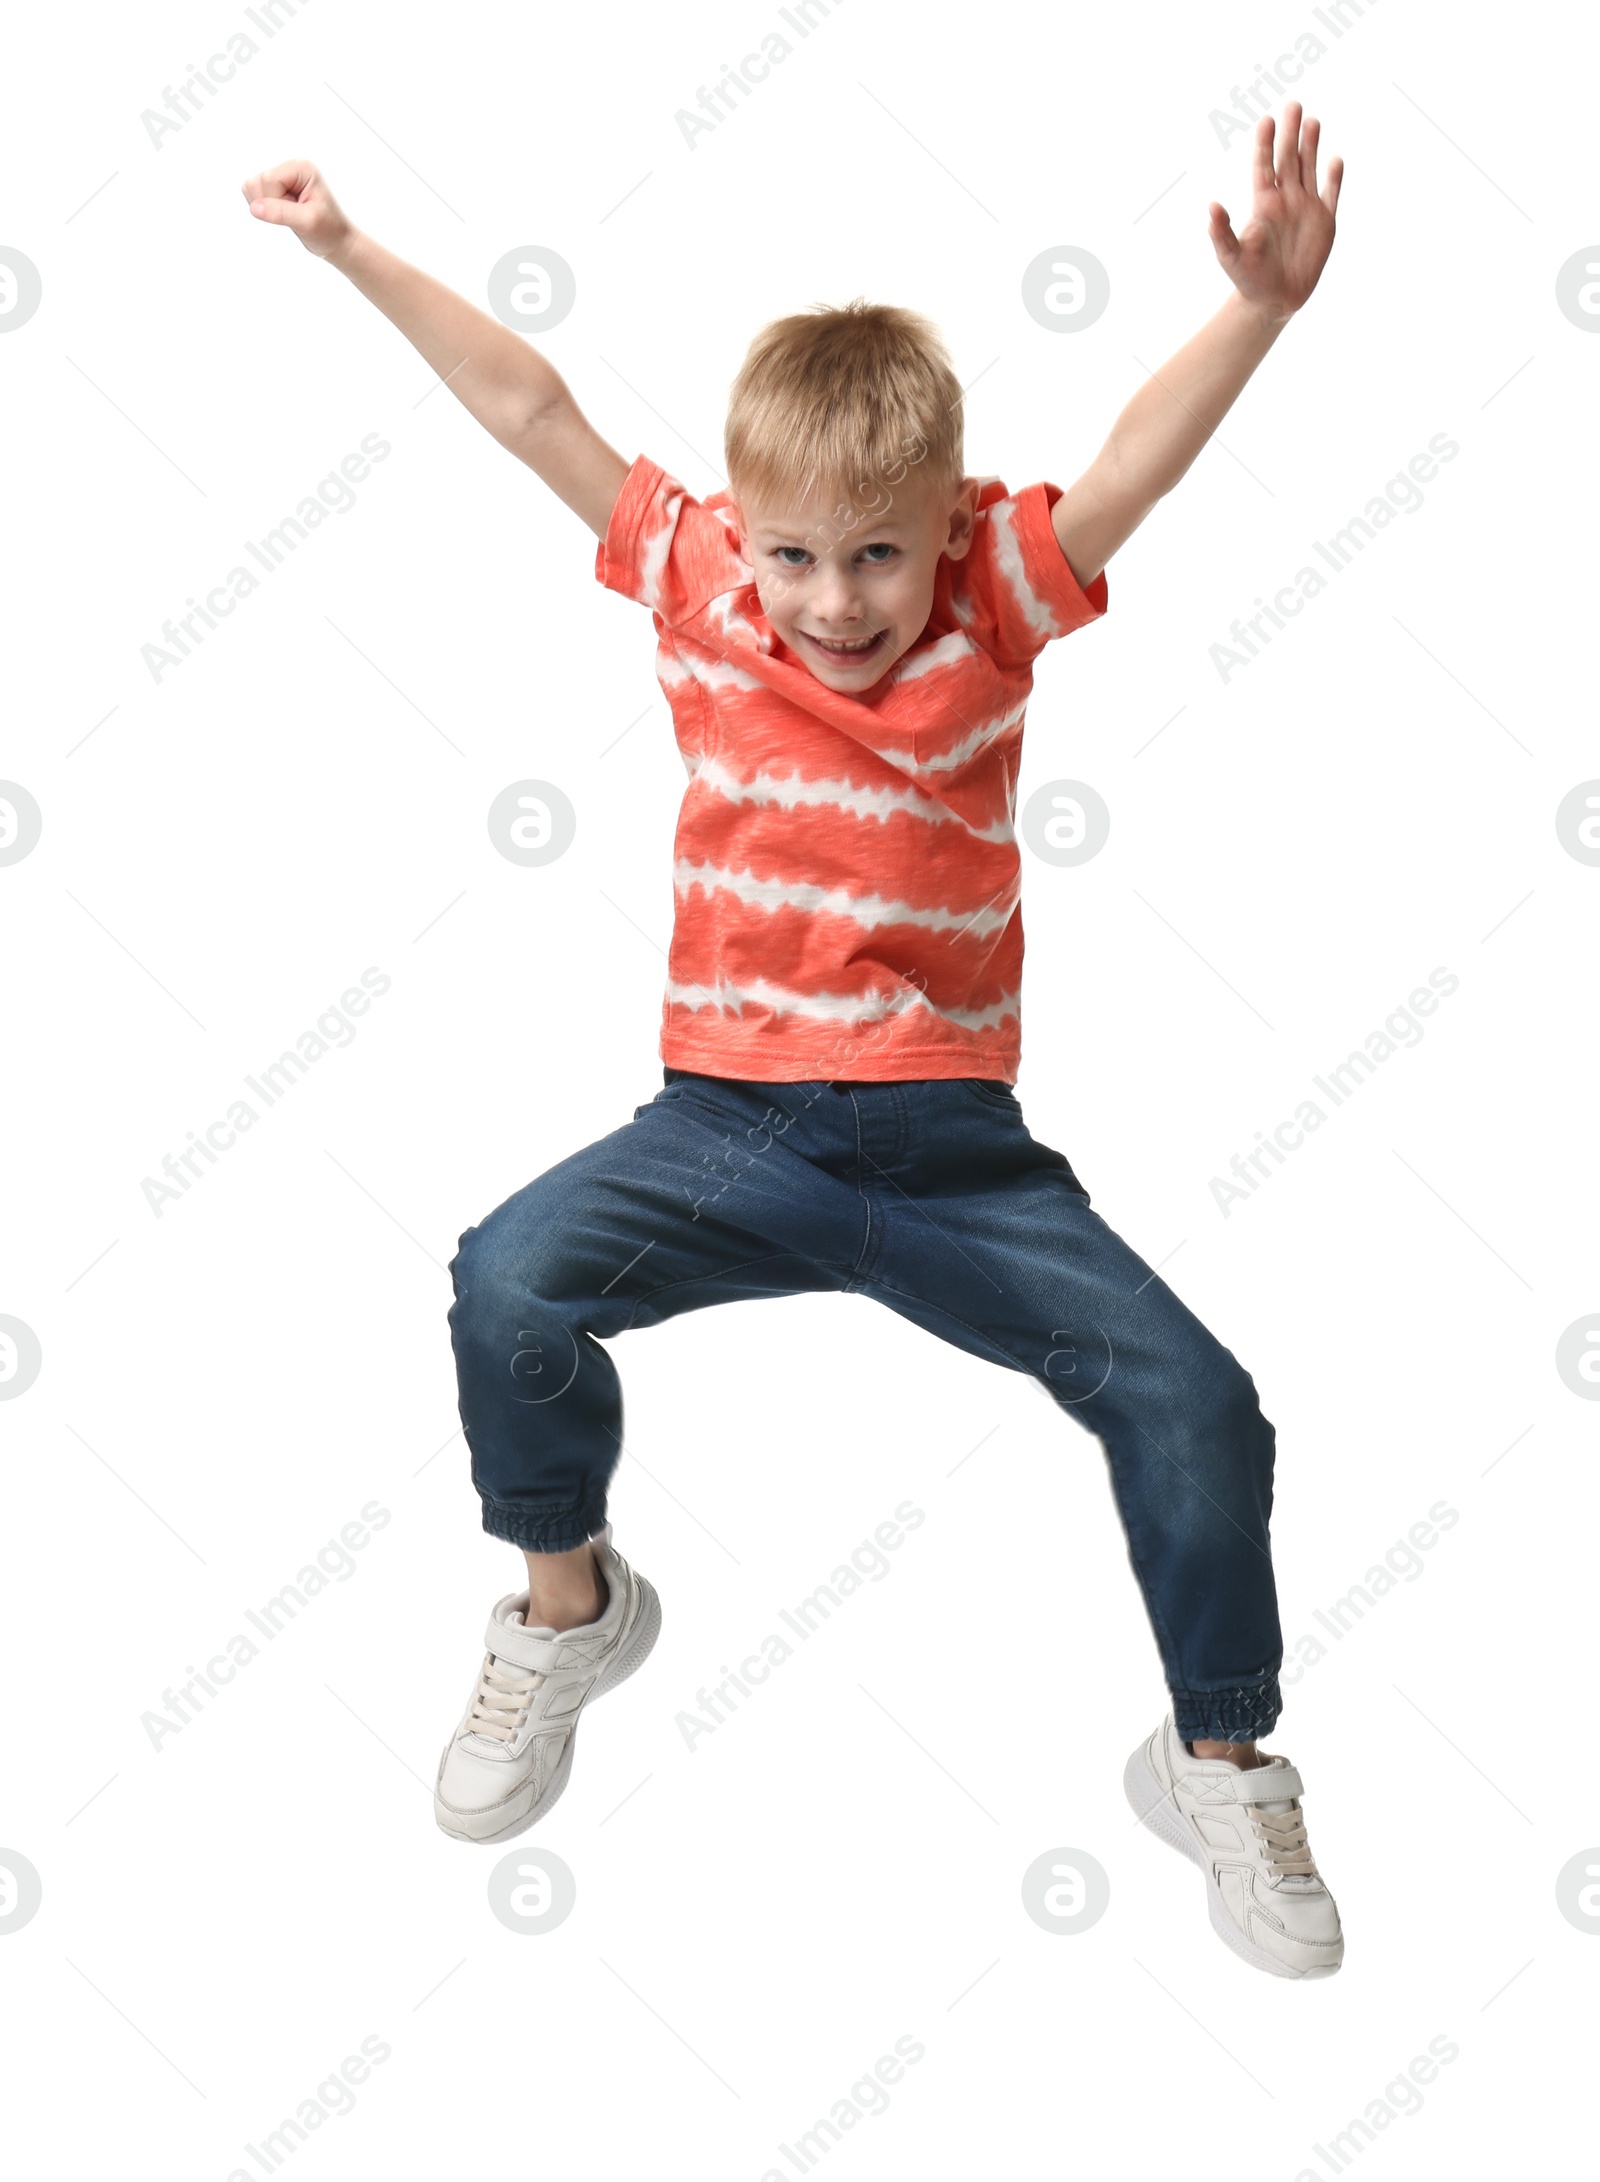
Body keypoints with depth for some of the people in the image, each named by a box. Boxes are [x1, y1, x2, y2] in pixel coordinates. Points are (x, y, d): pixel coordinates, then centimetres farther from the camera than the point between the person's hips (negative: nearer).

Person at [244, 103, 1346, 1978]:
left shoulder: (995, 600, -1)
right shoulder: (699, 584, 2)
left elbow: (1137, 464, -15)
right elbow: (528, 408, 3)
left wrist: (1260, 303, -31)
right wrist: (353, 250, 4)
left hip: (952, 1152, -1)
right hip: (729, 1127, 1)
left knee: (1191, 1393, -15)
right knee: (510, 1281, -22)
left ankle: (1222, 1761, 11)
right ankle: (568, 1605, 9)